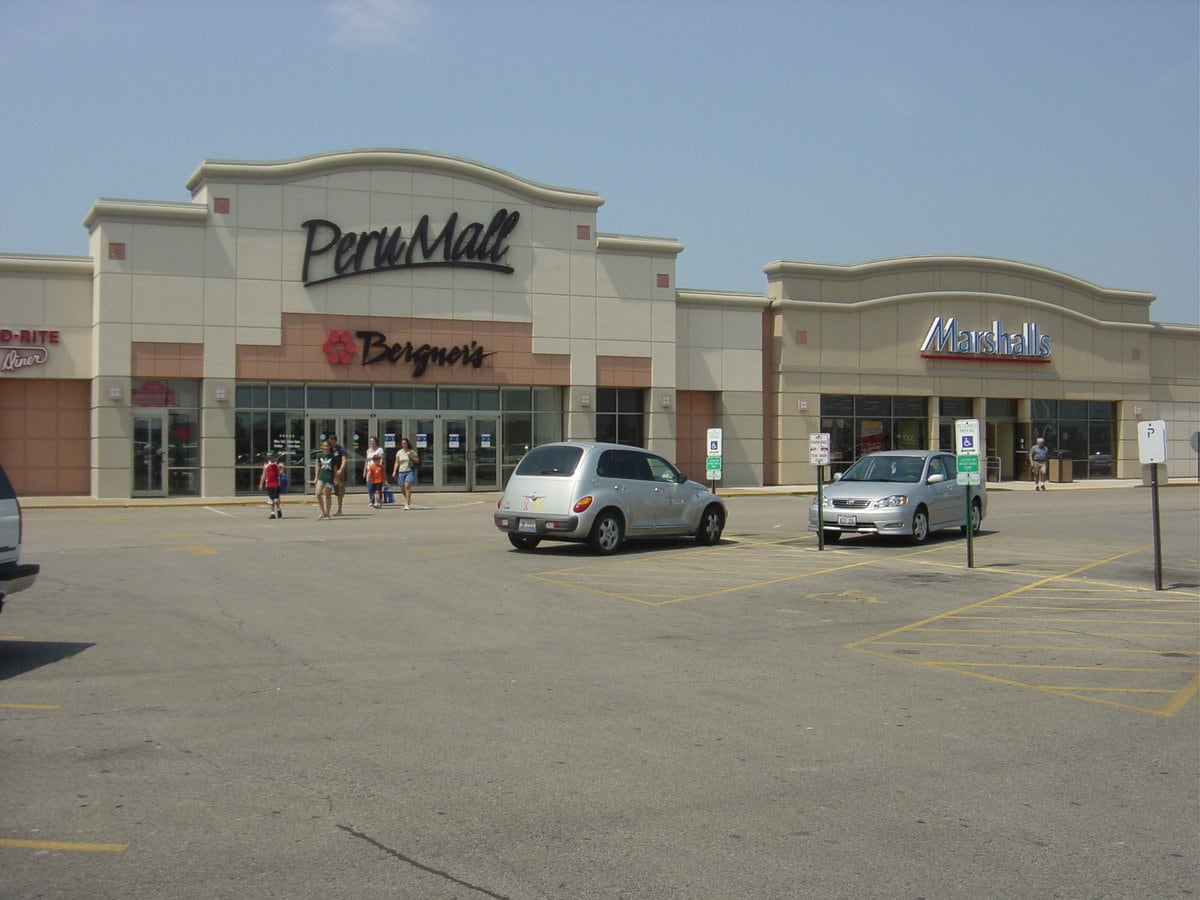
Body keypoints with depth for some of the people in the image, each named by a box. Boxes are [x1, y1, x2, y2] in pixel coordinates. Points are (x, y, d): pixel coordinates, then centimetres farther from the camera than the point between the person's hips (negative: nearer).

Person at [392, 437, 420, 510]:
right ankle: (408, 500, 34)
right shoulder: (399, 452, 8)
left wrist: (411, 456, -13)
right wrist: (394, 471, 0)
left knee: (407, 486, -17)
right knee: (402, 488, 7)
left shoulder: (412, 451, 1)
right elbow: (397, 463, 10)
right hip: (401, 472, 4)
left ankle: (407, 504, -16)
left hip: (410, 471, -4)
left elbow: (417, 461, 2)